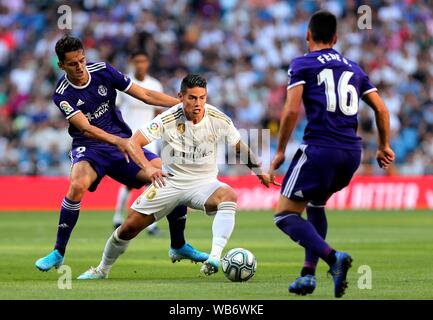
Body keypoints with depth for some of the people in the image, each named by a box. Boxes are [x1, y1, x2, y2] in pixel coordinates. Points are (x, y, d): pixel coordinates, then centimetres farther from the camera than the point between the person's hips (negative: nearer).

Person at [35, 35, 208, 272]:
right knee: (77, 185, -36)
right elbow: (85, 127, -27)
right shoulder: (63, 95, -15)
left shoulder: (102, 71, -6)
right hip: (89, 147, -3)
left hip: (123, 143, 4)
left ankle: (178, 246, 9)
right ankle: (58, 253, -19)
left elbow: (145, 95, -1)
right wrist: (116, 141, -44)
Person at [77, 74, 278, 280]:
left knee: (229, 196, -35)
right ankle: (102, 269, 25)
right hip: (170, 182, 0)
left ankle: (214, 258, -47)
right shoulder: (168, 120, -17)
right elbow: (134, 142, -19)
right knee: (129, 227, -3)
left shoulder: (219, 120, -11)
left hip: (203, 183, 0)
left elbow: (240, 147, 7)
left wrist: (260, 172, 14)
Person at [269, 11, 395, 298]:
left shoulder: (302, 65, 4)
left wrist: (280, 152, -1)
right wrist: (384, 147, 28)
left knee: (285, 215, 0)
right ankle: (309, 274, 18)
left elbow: (292, 110, -8)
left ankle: (333, 257, -22)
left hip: (320, 149, -6)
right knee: (316, 204, 29)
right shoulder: (353, 68, 20)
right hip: (352, 153, 6)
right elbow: (381, 108, 16)